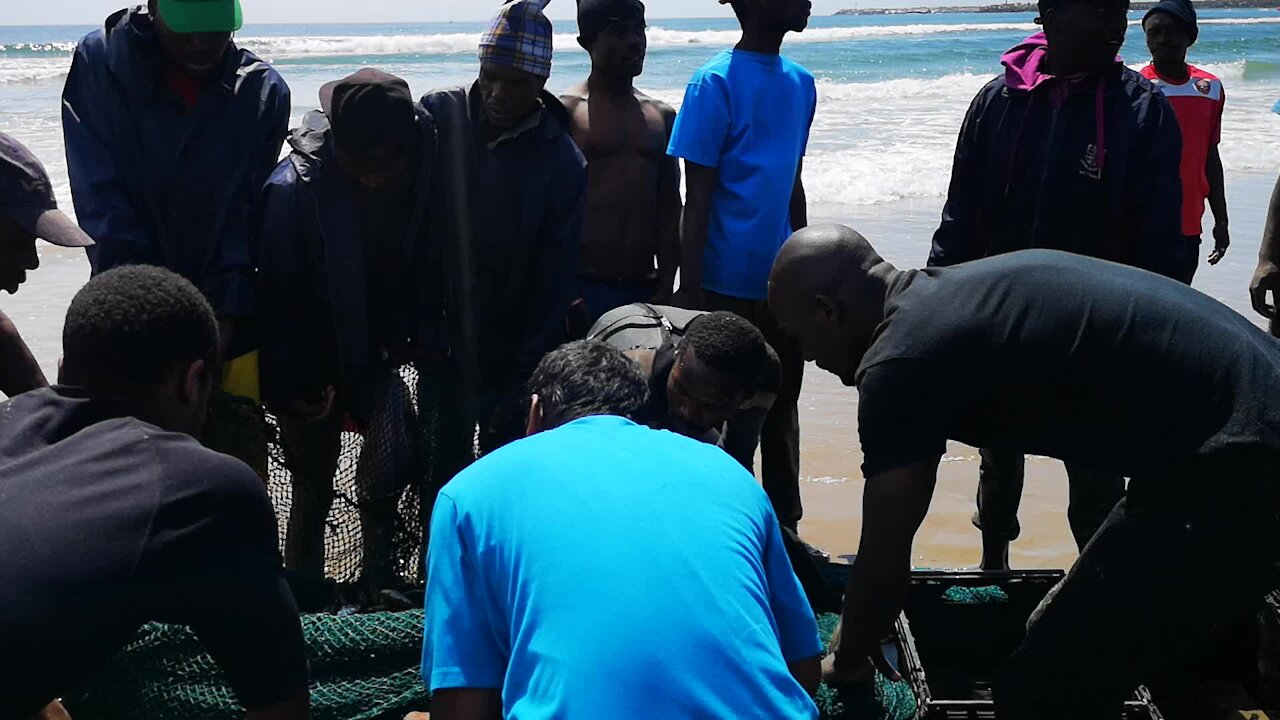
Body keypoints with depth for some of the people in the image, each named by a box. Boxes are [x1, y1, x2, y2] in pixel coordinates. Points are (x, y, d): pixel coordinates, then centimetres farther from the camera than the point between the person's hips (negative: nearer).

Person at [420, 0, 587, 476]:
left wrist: (524, 381, -7)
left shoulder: (562, 162, -10)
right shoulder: (438, 117, -8)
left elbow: (555, 284, -7)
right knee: (443, 478, 11)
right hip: (442, 348, 1)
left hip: (514, 361, -1)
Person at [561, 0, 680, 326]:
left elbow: (670, 208, 13)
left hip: (645, 289, 5)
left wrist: (666, 287, 7)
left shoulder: (661, 115, 13)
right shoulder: (566, 112, -3)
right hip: (583, 288, -5)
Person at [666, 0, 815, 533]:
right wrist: (689, 294, -13)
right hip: (729, 287, -6)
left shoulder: (801, 83, 9)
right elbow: (697, 197, -12)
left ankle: (786, 529, 31)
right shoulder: (716, 83, -11)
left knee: (781, 407, 16)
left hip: (783, 285, 6)